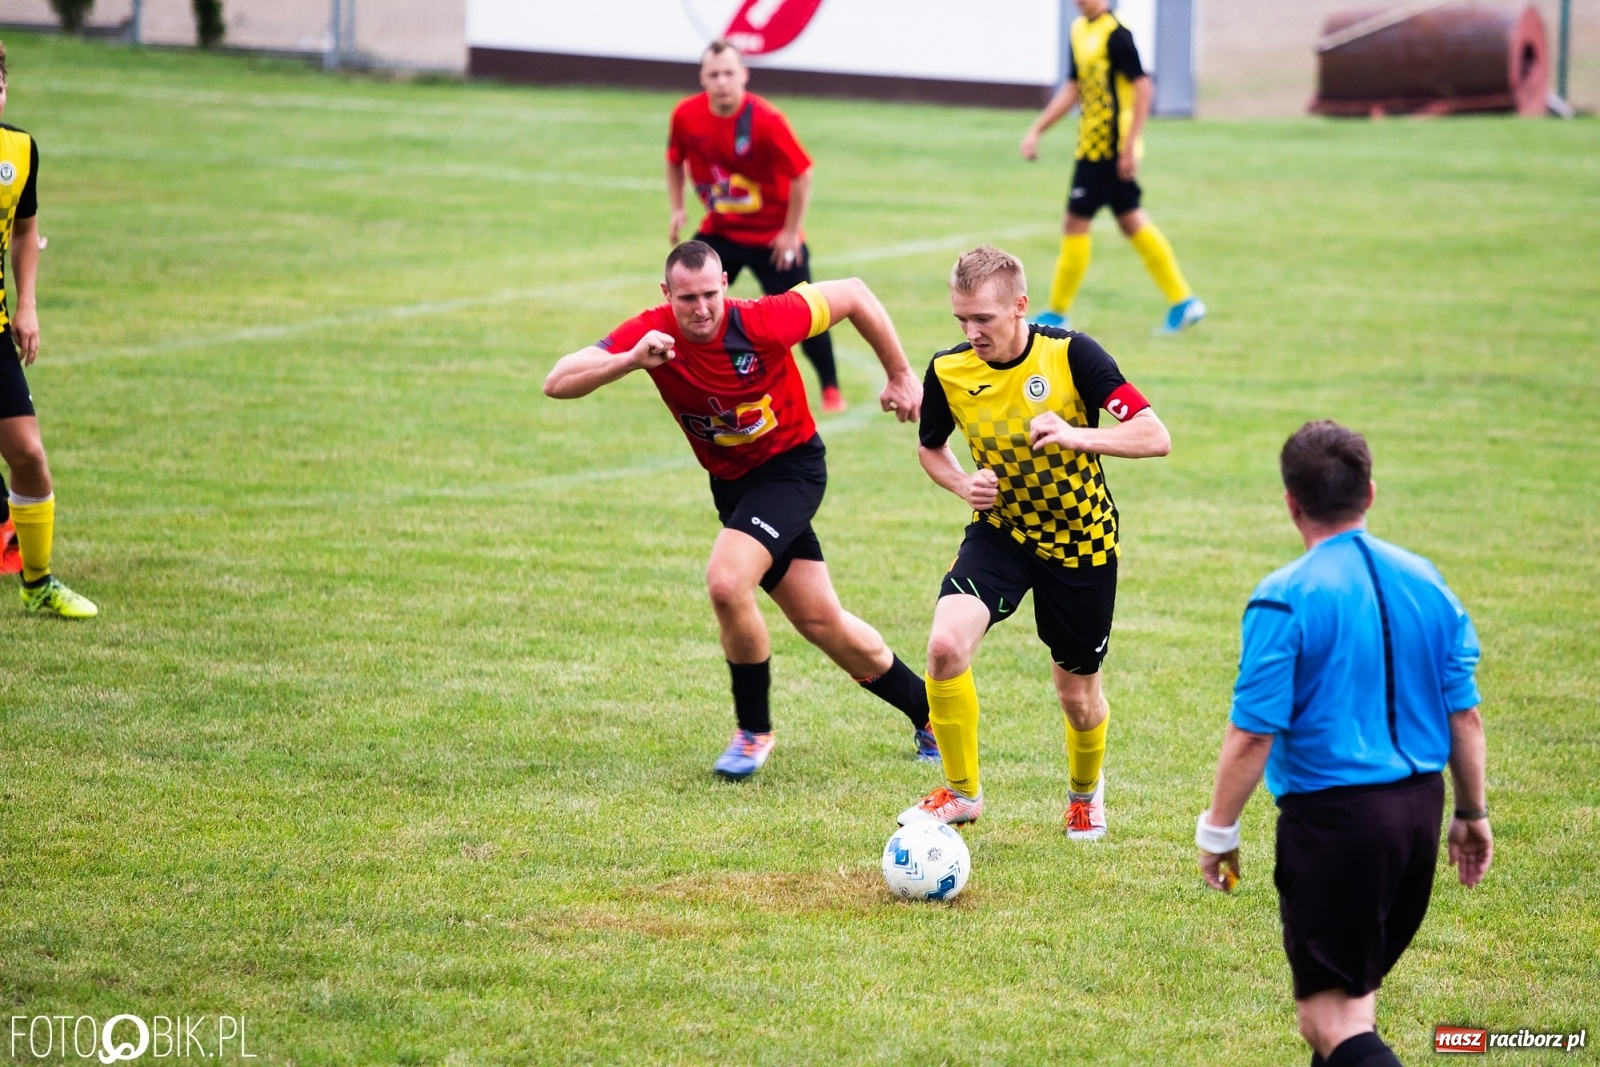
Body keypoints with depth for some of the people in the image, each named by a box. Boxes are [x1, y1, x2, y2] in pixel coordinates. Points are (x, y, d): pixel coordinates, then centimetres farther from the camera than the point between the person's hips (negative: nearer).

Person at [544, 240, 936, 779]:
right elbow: (558, 383, -24)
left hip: (791, 466, -5)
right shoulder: (650, 333, -17)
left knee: (727, 582, -25)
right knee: (822, 623, 10)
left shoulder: (763, 322, -26)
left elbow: (854, 294, -12)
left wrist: (901, 376, -3)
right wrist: (630, 360, -41)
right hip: (731, 483, 5)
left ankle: (754, 729, -4)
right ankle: (927, 710, 30)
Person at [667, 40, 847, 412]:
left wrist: (791, 232, -15)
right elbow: (675, 161, 10)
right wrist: (677, 210, 2)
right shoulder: (686, 116, -12)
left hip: (772, 236, -4)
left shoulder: (765, 120, -25)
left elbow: (802, 175, -18)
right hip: (719, 229, 4)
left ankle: (831, 389, 15)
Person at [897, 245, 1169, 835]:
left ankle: (1085, 791, 43)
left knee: (1077, 694, 8)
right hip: (1001, 529, 2)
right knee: (945, 645, -24)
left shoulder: (1070, 355, -21)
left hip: (1081, 539, -2)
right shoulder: (948, 370, -11)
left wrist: (1075, 436, -39)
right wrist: (963, 485, -12)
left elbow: (1156, 437, -24)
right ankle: (961, 792, -3)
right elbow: (930, 447, 10)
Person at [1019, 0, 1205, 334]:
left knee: (1075, 222, -3)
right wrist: (1037, 129, 17)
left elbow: (1143, 87, -19)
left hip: (1109, 148, -9)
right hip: (1091, 145, 9)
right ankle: (1183, 301, 16)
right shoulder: (1080, 30, 12)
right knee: (1132, 222, 12)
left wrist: (1130, 145, -22)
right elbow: (1073, 89, 21)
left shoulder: (1116, 33, -16)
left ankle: (1058, 313, 7)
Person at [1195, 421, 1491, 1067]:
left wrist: (1217, 831, -4)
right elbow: (1465, 715, 8)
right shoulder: (1425, 582, 4)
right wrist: (1472, 813, 19)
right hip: (1419, 808, 7)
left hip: (1333, 818, -7)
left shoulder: (1285, 600, -13)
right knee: (1357, 986, 23)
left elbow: (1253, 734, -15)